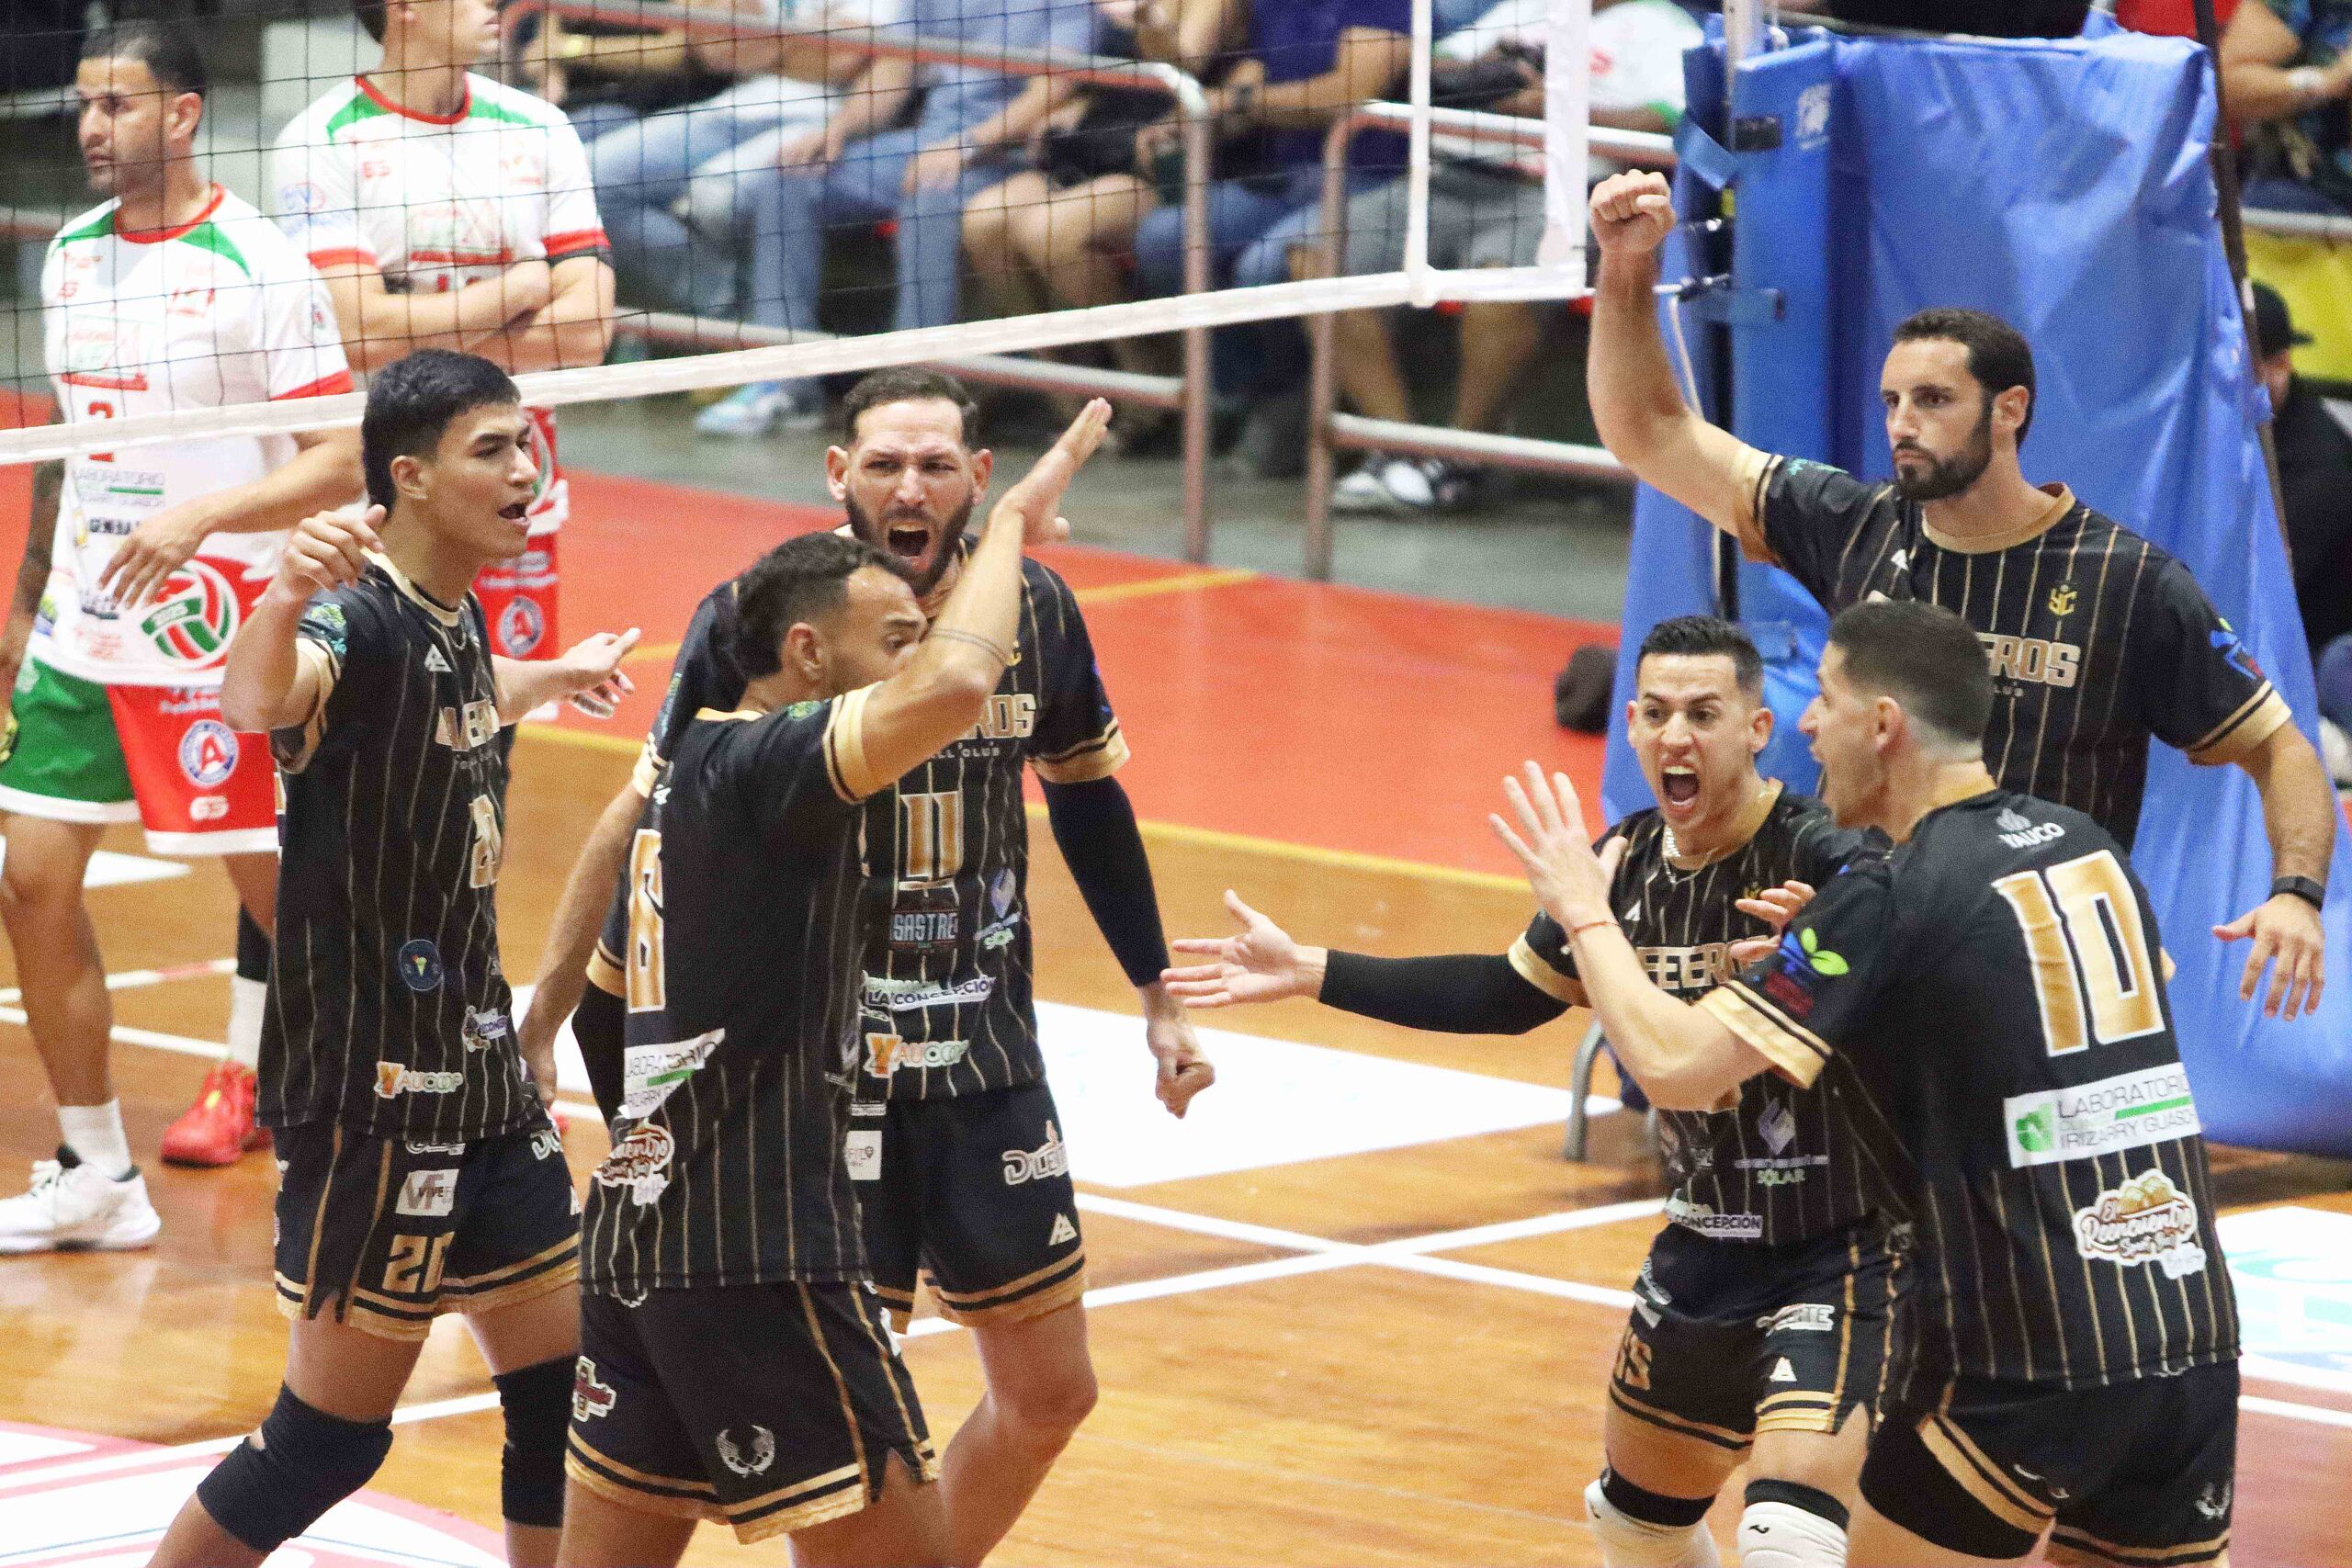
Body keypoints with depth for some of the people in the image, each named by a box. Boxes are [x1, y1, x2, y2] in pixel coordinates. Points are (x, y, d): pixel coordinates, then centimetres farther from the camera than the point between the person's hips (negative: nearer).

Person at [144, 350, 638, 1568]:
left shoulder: (457, 619, 7)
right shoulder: (361, 616, -20)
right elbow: (258, 700, -45)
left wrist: (557, 677, 49)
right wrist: (282, 599, -66)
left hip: (480, 1074, 9)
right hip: (371, 1096, -9)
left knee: (565, 1397, 11)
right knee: (330, 1438, -3)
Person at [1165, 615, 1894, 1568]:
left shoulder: (1823, 863, -22)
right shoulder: (1630, 866, 0)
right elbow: (1509, 996, 15)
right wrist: (1311, 974, 15)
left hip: (1839, 1255, -8)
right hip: (1704, 1249, 8)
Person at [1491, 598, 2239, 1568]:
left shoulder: (1896, 900, -10)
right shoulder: (2086, 848, 10)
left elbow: (1671, 1067, -11)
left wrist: (1585, 910, 4)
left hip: (2027, 1362, -6)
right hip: (2194, 1334, 6)